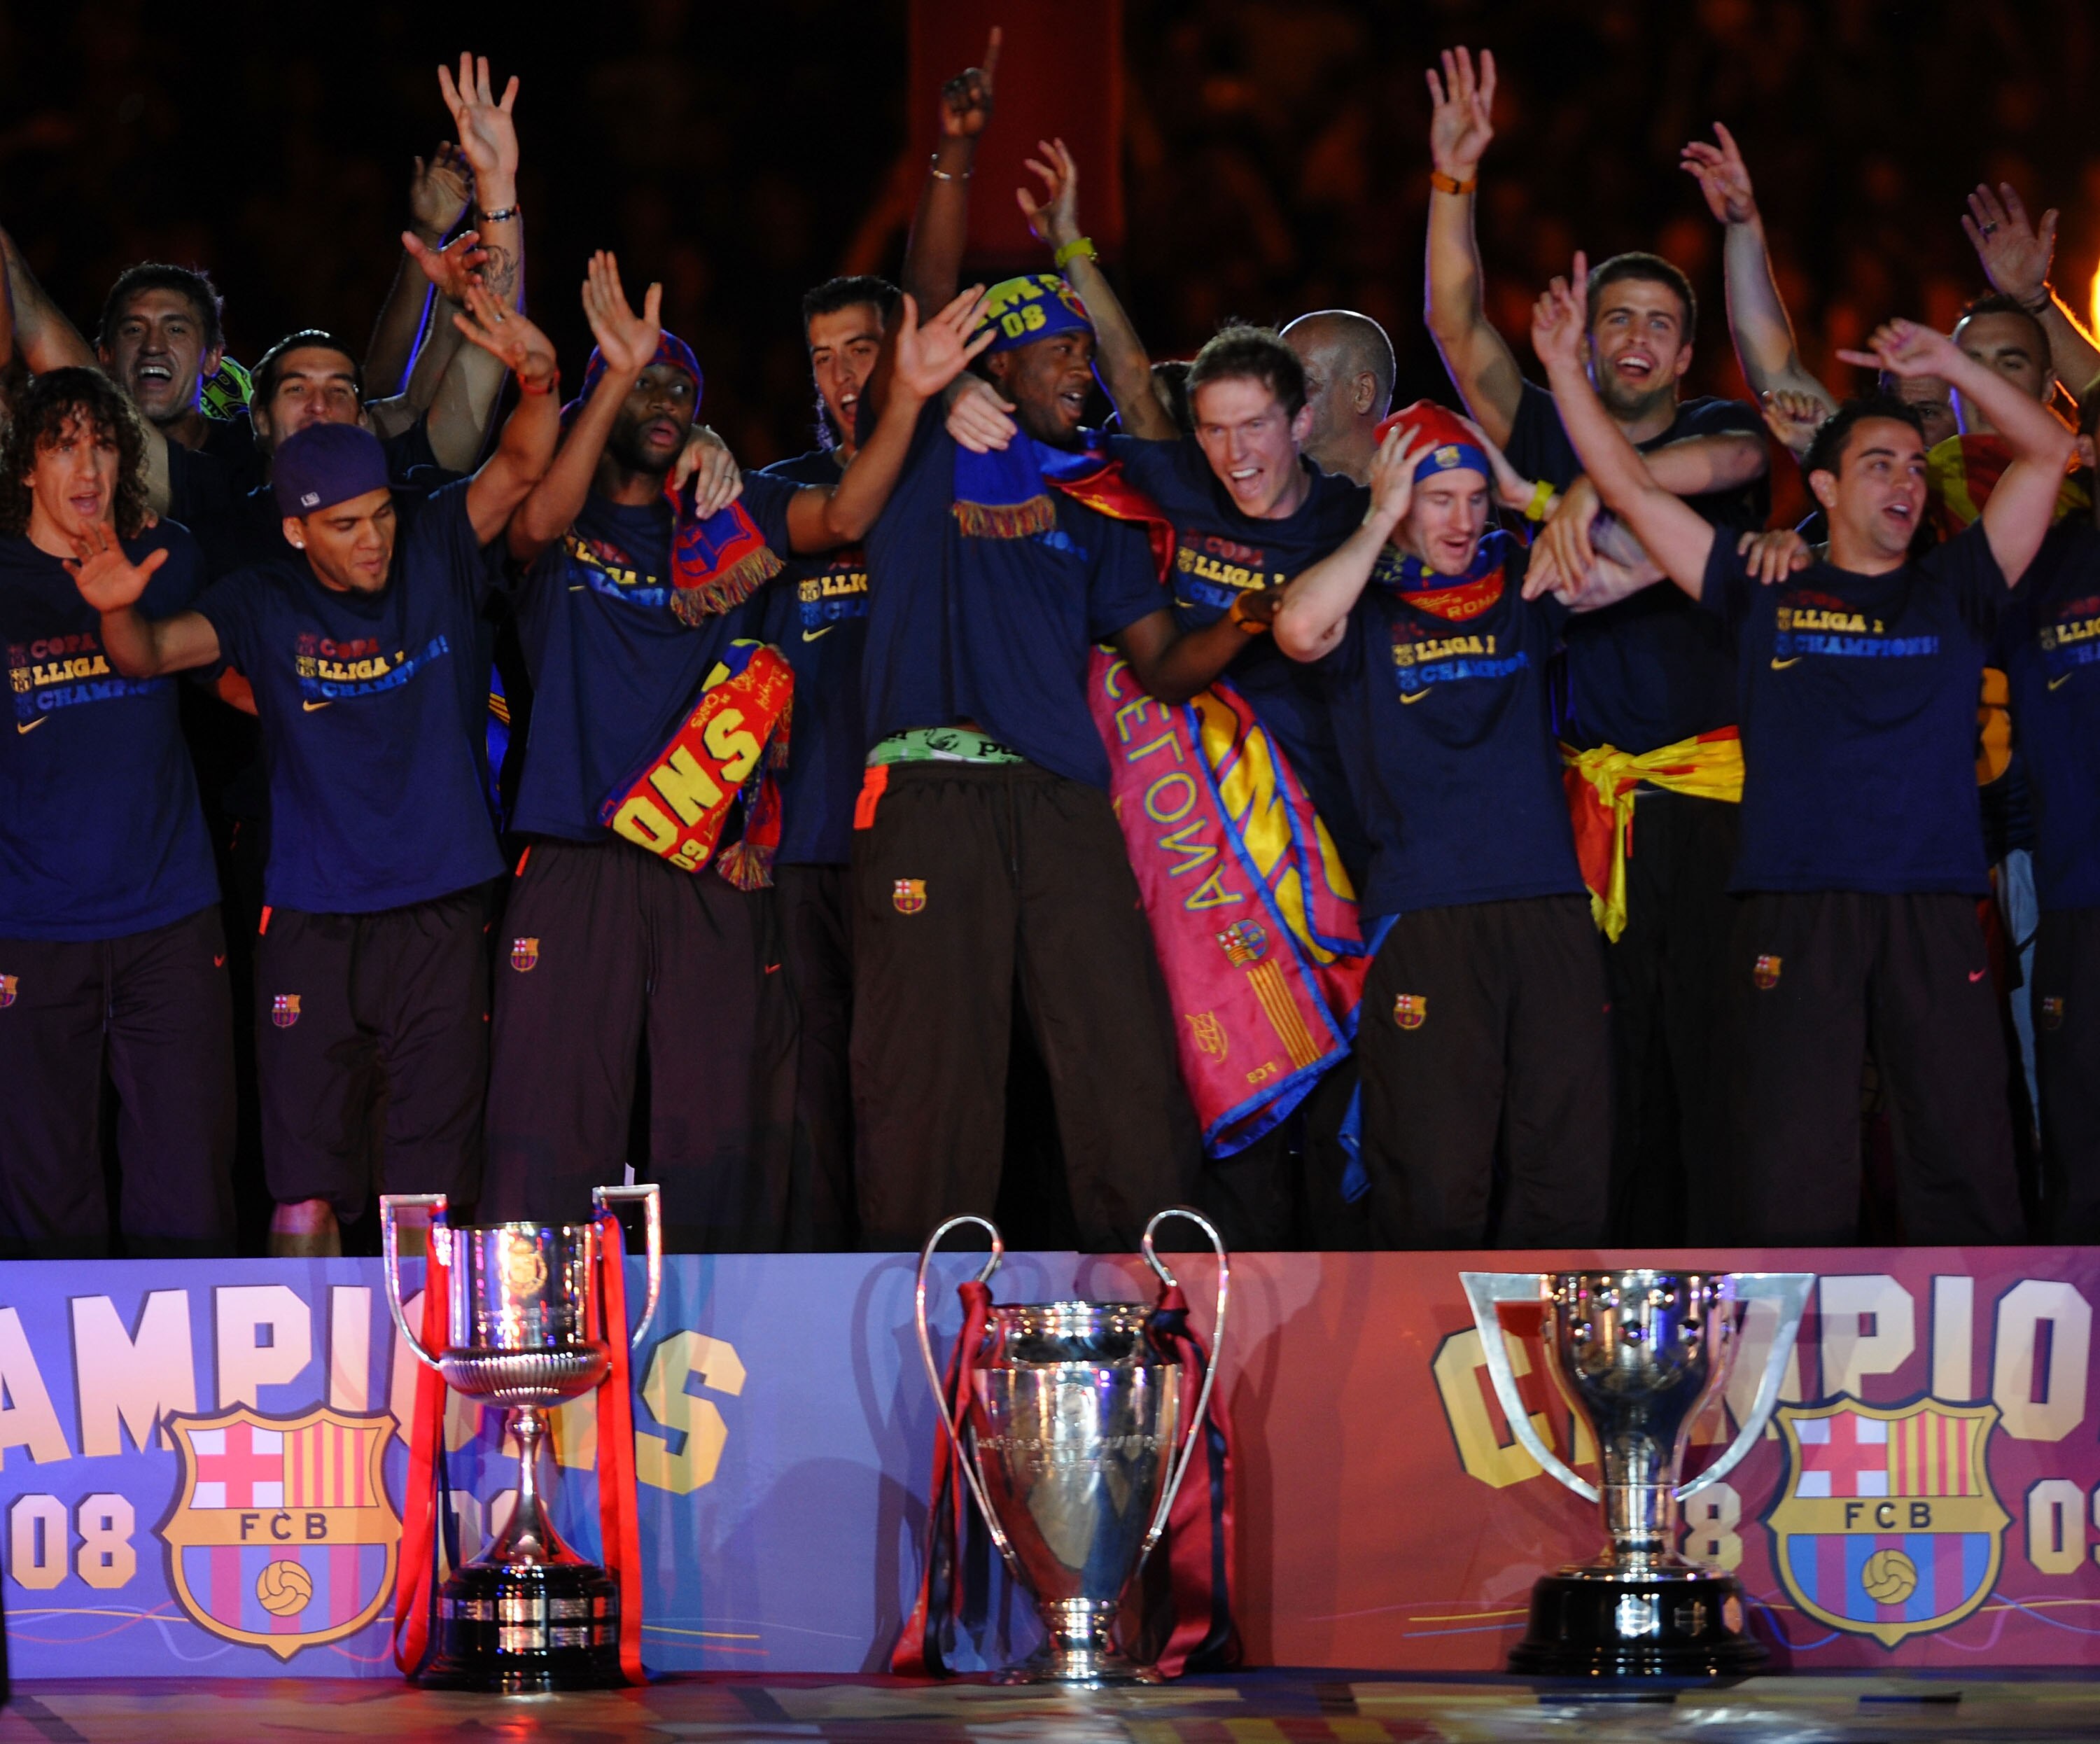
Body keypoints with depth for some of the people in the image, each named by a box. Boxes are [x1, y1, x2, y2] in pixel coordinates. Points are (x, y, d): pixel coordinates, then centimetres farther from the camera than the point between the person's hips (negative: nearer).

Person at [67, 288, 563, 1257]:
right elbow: (152, 655, -9)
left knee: (430, 1194, 1)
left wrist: (537, 383, -27)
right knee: (304, 1193, -1)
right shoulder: (267, 606, 2)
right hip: (311, 922, 0)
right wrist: (119, 614, -33)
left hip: (439, 918, 1)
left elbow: (517, 471, -6)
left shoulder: (435, 562, 4)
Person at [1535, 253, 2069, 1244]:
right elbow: (1632, 493, 14)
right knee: (1793, 1183, -6)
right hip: (1795, 917, -1)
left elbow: (2047, 454, 12)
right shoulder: (1767, 598, 15)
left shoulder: (1953, 595, 17)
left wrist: (1951, 366, 4)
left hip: (1934, 918, 1)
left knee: (1964, 1175, -4)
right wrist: (1565, 370, 9)